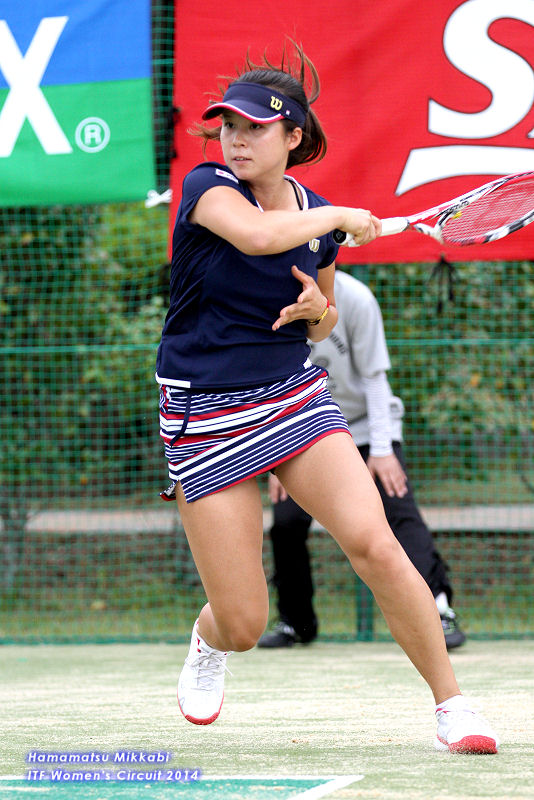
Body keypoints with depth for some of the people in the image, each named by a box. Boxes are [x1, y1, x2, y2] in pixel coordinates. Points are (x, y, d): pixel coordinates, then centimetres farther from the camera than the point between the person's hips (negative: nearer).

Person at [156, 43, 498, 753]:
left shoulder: (321, 219, 2)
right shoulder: (208, 187, -11)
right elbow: (258, 234, -35)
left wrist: (319, 310, -5)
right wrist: (340, 217, -20)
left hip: (295, 396, 3)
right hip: (206, 419, -3)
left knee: (375, 545, -20)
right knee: (244, 625, -4)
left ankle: (451, 706, -6)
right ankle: (208, 641, 37)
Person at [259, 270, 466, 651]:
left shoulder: (355, 299, -19)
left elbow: (373, 376, -13)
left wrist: (382, 450, -17)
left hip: (367, 426, -3)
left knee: (400, 513, -20)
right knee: (286, 522, -9)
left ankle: (439, 609, -28)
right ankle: (296, 622, 10)